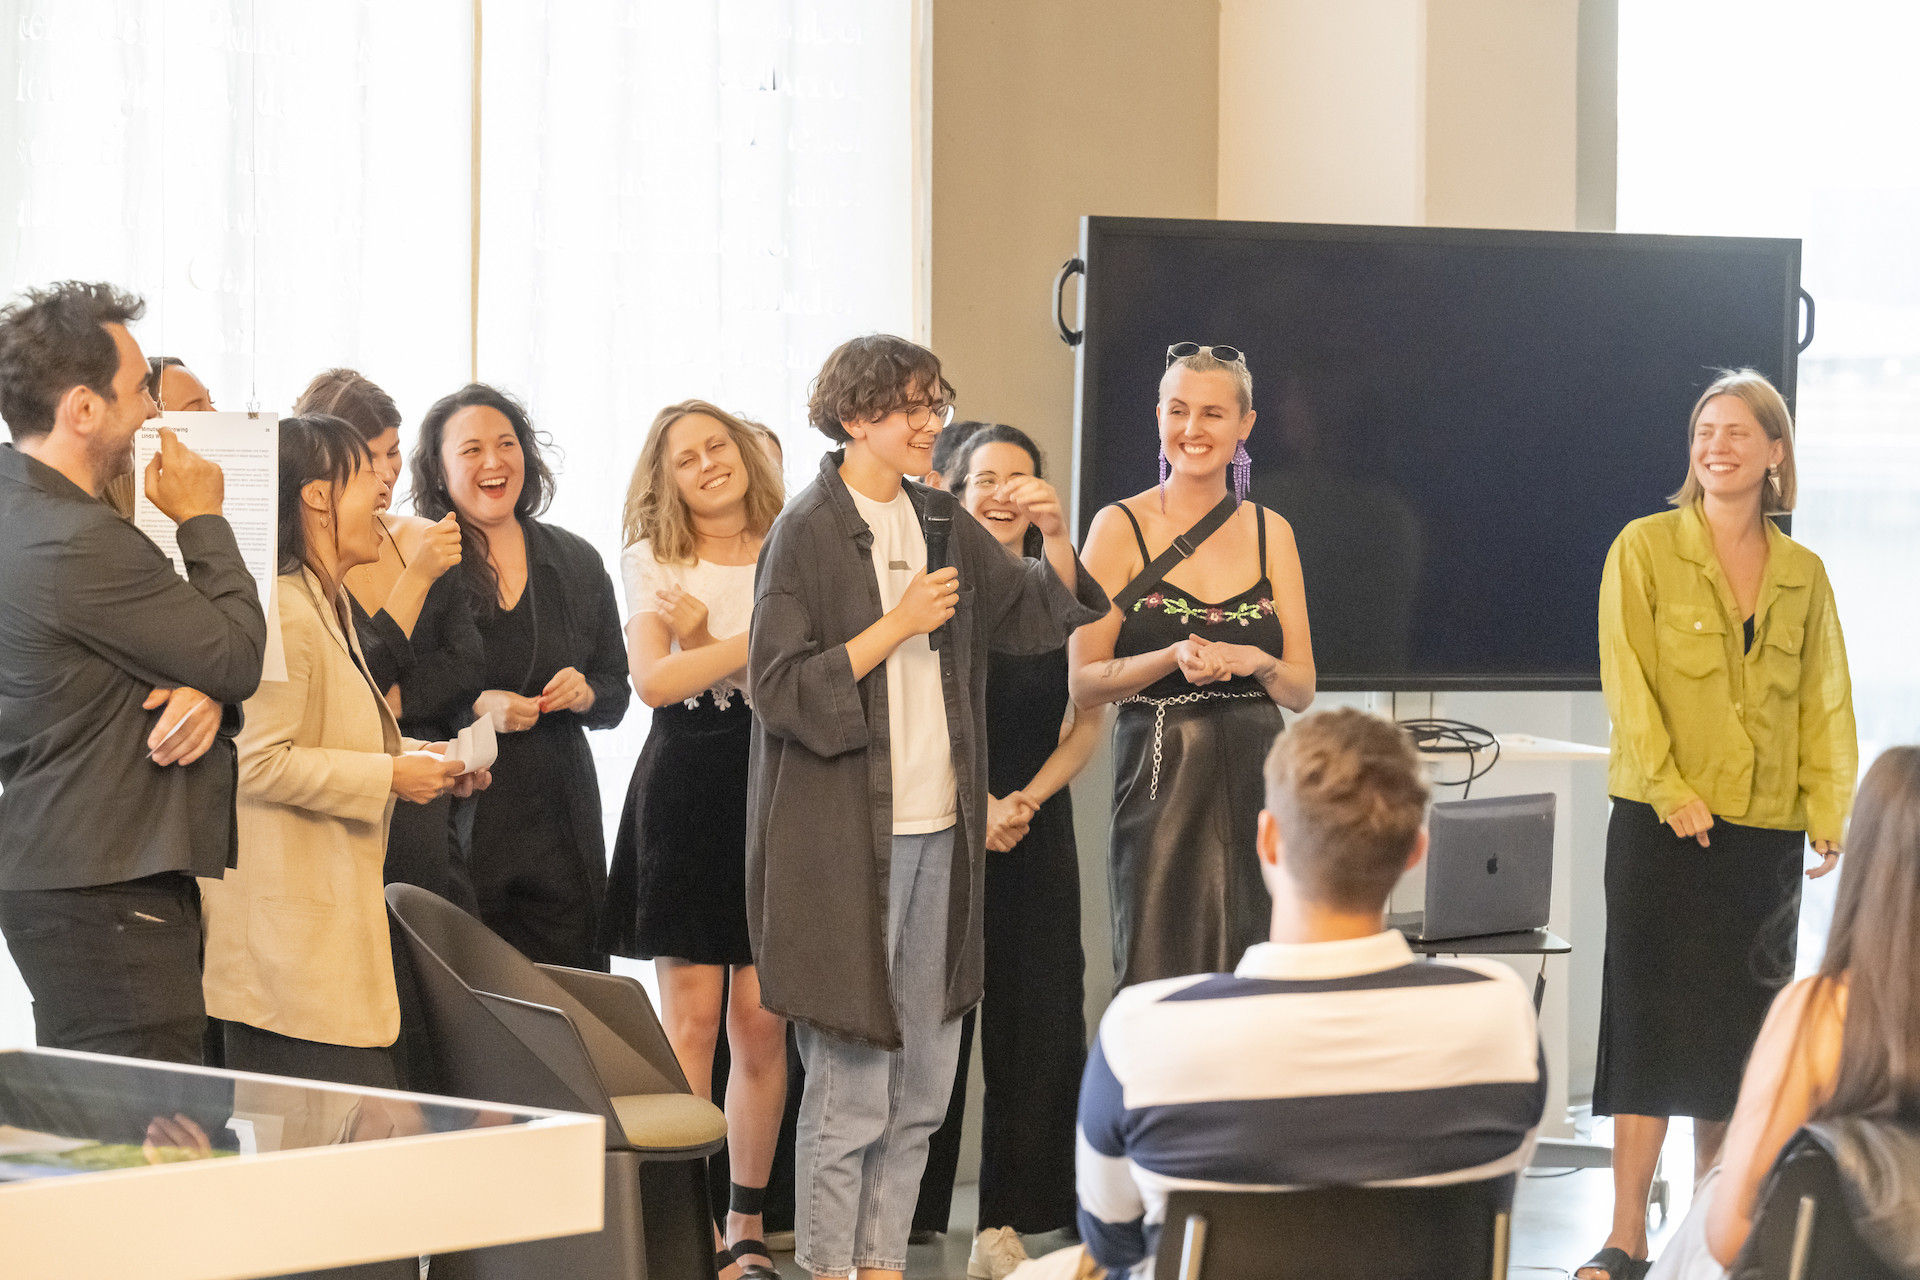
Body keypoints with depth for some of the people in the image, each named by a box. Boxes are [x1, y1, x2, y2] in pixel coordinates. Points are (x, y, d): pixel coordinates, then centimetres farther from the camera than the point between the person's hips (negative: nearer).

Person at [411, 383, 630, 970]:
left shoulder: (576, 562, 12)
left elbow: (617, 694, 17)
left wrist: (584, 694, -4)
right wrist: (476, 707, -18)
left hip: (560, 826, 4)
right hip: (454, 819, -4)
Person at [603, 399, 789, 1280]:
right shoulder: (651, 563, 5)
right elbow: (652, 679, -8)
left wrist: (705, 642, -14)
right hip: (686, 800, -1)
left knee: (760, 1022, 0)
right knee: (691, 1021, -2)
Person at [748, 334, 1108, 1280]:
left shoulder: (941, 525, 12)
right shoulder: (808, 531, -8)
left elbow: (1039, 619, 17)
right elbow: (777, 687, -12)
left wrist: (1055, 537, -1)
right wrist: (897, 626, -17)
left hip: (939, 833, 7)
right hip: (846, 838, -7)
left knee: (922, 1084, 10)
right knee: (851, 1087, -4)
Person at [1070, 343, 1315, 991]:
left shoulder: (1269, 533, 11)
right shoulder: (1121, 527, 1)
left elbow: (1301, 689, 12)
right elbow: (1083, 681, -2)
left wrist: (1254, 662, -9)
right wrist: (1175, 657, -17)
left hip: (1256, 777, 3)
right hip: (1161, 779, -3)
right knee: (1159, 981, -6)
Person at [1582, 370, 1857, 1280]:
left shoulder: (1801, 574, 11)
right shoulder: (1646, 548, 1)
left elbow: (1825, 700, 11)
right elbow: (1628, 682, -5)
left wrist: (1830, 812, -1)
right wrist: (1672, 790, -14)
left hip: (1766, 830, 3)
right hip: (1662, 823, -3)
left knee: (1740, 1027, 6)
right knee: (1652, 1017, -6)